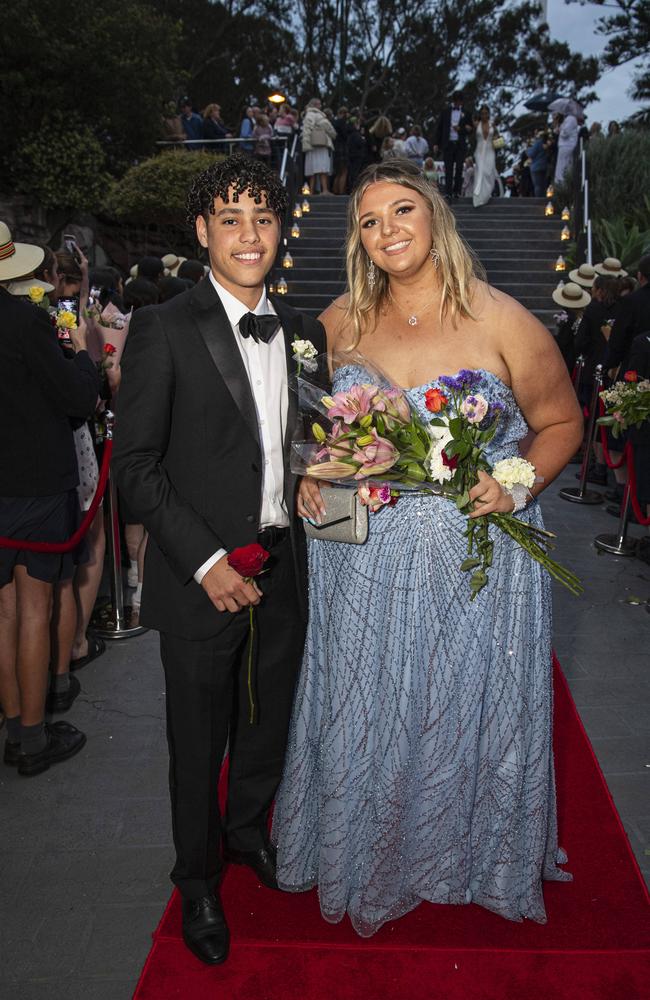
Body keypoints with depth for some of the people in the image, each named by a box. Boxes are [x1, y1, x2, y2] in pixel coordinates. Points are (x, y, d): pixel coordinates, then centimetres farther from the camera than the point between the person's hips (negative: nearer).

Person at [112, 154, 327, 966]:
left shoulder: (303, 331, 6)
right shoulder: (163, 330, -11)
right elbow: (136, 464, -13)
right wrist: (205, 561, -17)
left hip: (284, 564, 5)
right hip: (202, 575, -5)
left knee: (271, 716, 21)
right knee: (199, 736, 12)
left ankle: (248, 830, 50)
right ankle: (198, 878, 38)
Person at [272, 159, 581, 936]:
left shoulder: (502, 322, -9)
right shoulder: (341, 320, 1)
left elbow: (561, 422, 1)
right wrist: (311, 472, -3)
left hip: (478, 559, -2)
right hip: (363, 559, 3)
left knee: (470, 716, 13)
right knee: (363, 717, 15)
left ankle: (474, 861, 44)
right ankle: (364, 861, 44)